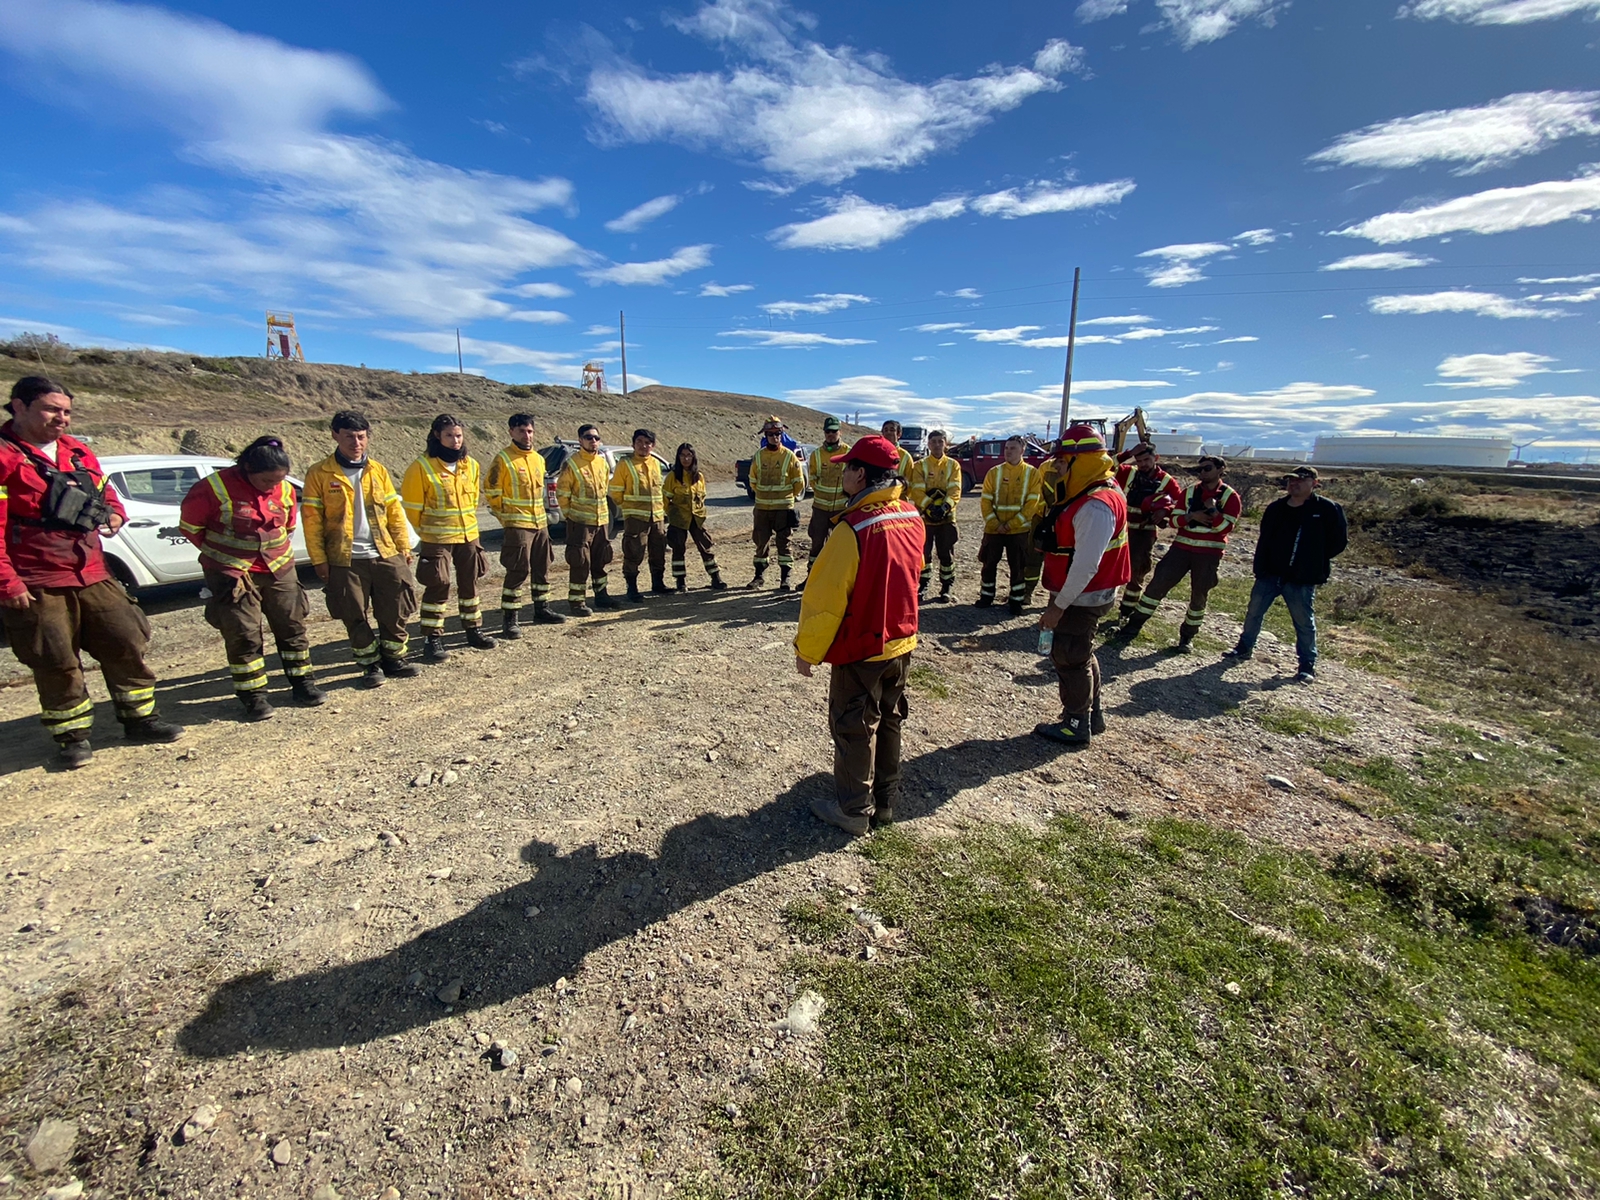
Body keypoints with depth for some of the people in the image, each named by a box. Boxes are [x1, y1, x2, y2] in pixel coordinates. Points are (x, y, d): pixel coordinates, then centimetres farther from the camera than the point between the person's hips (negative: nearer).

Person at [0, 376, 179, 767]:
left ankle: (139, 718, 21)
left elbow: (104, 491, 24)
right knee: (57, 665, 4)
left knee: (127, 643, 8)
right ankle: (71, 735, 19)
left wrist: (115, 514, 0)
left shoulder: (78, 452, 10)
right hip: (37, 586, -6)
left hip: (92, 575, 6)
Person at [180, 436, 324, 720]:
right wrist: (220, 552, 3)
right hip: (232, 573, -4)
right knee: (243, 635, -1)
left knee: (292, 626, 8)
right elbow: (189, 525, -2)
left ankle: (302, 682, 21)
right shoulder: (216, 487, -14)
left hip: (279, 570, 4)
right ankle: (253, 695, 9)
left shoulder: (285, 490, -1)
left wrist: (276, 551, 10)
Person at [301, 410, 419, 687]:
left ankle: (394, 658, 24)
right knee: (356, 618, 7)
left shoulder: (378, 470, 8)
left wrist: (404, 547, 4)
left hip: (386, 555, 3)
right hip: (345, 561, -2)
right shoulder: (319, 474, -1)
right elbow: (312, 519, -2)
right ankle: (370, 666, 21)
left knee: (395, 612, 7)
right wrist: (319, 559, -7)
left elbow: (394, 511, 9)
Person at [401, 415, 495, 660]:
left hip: (469, 536, 5)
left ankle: (474, 630, 27)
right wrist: (426, 531, 4)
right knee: (437, 588, -2)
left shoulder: (471, 465, 5)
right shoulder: (421, 467, -11)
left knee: (470, 584, 14)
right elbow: (412, 506, -4)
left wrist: (466, 524, 16)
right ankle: (432, 639, 8)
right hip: (436, 539, -5)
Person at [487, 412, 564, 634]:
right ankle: (510, 619, 1)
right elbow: (491, 492, -7)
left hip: (540, 523, 7)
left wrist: (539, 513, 16)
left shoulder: (538, 459, 11)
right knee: (517, 572, -7)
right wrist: (505, 517, -6)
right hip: (517, 525, -7)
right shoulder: (503, 459, -9)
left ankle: (542, 610, 28)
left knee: (543, 568, 14)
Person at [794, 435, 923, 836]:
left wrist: (807, 650, -10)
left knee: (854, 729, 10)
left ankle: (854, 810, 25)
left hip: (861, 650, -7)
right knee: (888, 722, 20)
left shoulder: (853, 528, -25)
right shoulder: (912, 517, -3)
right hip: (902, 643, 7)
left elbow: (825, 596, -20)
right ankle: (885, 801, 35)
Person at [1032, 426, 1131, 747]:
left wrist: (1058, 606, -22)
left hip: (1082, 599, -10)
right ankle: (1092, 715, 37)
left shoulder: (1096, 506, -25)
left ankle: (1076, 726, 18)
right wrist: (1058, 598, 14)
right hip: (1080, 596, 10)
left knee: (1070, 659, 3)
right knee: (1081, 655, 21)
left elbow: (1086, 565, -28)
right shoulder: (1087, 495, 9)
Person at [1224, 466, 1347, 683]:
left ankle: (1307, 665, 14)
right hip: (1270, 573, 4)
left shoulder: (1327, 509, -6)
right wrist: (1259, 565, 3)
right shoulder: (1276, 508, 6)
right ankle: (1244, 648, 27)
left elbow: (1339, 541, -1)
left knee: (1304, 622, 3)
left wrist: (1314, 562, -3)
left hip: (1302, 579, -4)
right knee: (1254, 612, 11)